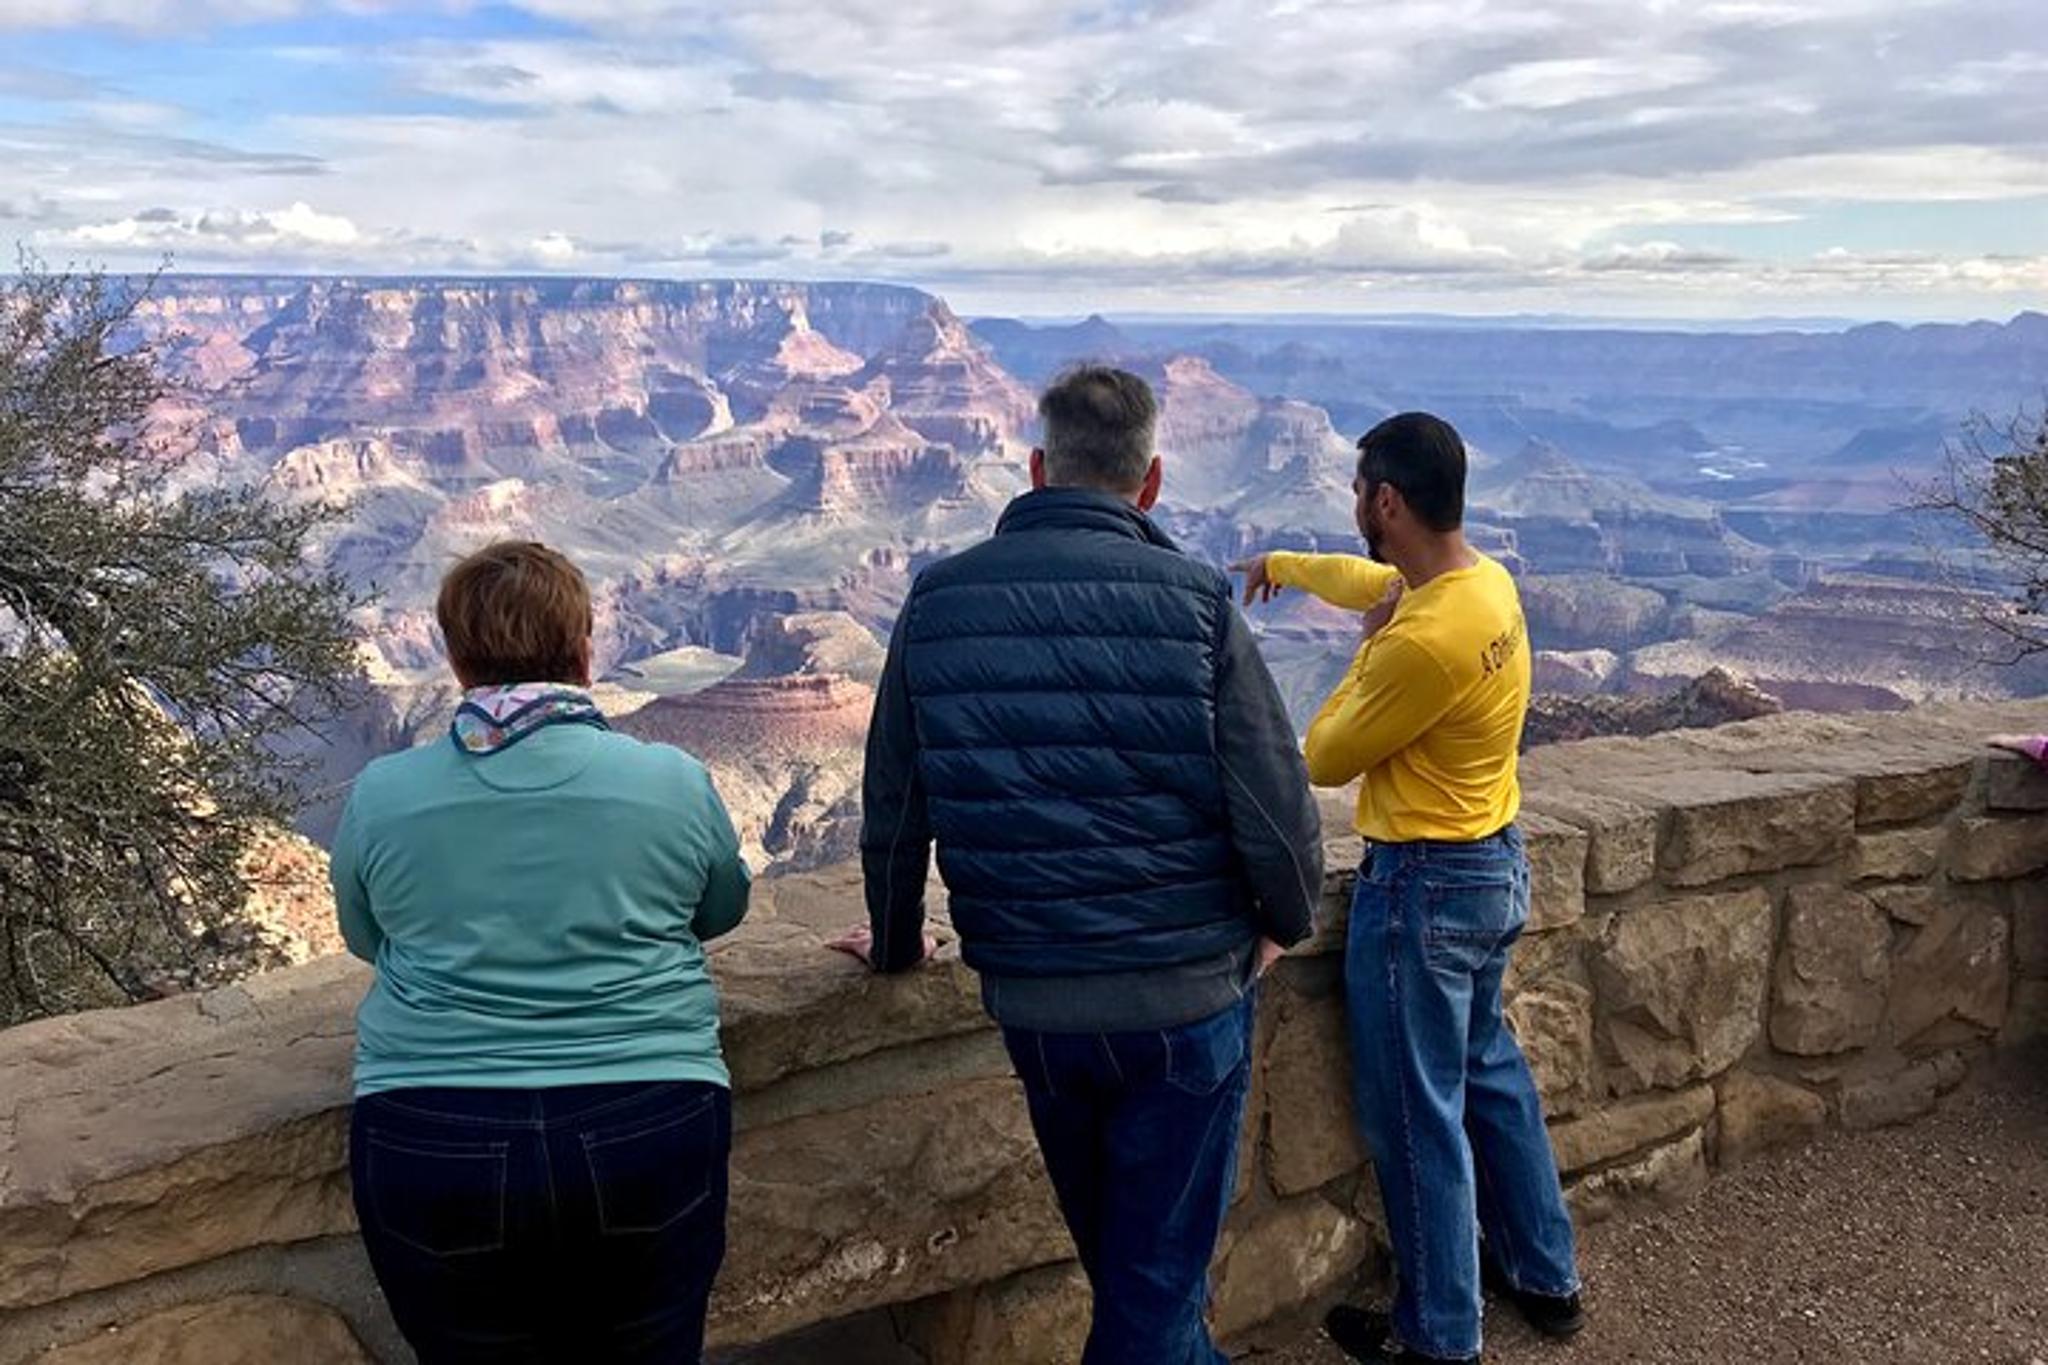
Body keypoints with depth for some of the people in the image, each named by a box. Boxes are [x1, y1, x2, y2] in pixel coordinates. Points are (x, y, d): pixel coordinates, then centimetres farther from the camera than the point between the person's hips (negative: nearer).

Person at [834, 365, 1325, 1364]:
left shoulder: (938, 602, -2)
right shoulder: (1194, 602, -11)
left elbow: (893, 805, 3)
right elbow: (1276, 807, -13)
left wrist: (897, 942, 20)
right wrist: (1284, 921, 8)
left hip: (1028, 1002, 4)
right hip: (1185, 997, -3)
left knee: (1118, 1261, 25)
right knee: (1158, 1277, 11)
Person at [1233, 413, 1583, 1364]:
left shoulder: (1424, 640, -29)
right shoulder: (1486, 580, 0)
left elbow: (1323, 760, -15)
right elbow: (1375, 579, 22)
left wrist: (1370, 646, -7)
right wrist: (1283, 564, 37)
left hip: (1422, 890, -9)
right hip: (1495, 867, 10)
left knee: (1418, 1116, 6)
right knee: (1488, 1071, 24)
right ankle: (1545, 1277, 39)